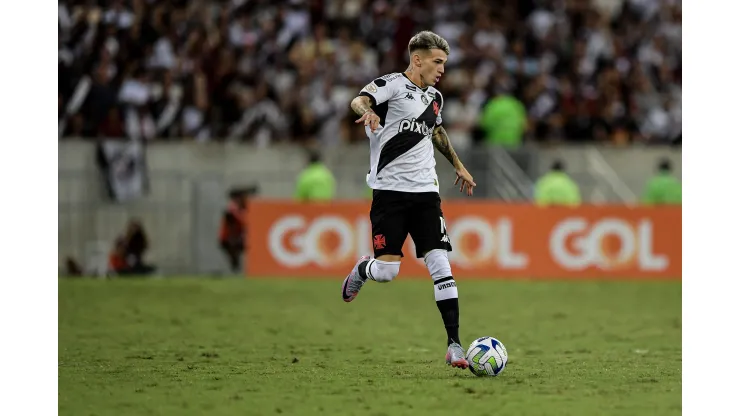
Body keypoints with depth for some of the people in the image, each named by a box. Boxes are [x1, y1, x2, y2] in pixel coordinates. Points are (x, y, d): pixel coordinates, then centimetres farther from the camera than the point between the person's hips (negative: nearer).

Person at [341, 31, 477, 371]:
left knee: (440, 266, -7)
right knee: (386, 271, -9)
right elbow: (360, 101, -25)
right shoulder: (391, 85, -5)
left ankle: (454, 344, -8)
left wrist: (458, 165, 40)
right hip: (389, 190, -5)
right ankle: (362, 270, 29)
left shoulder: (435, 97, 16)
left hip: (425, 190, 5)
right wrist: (367, 110, -48)